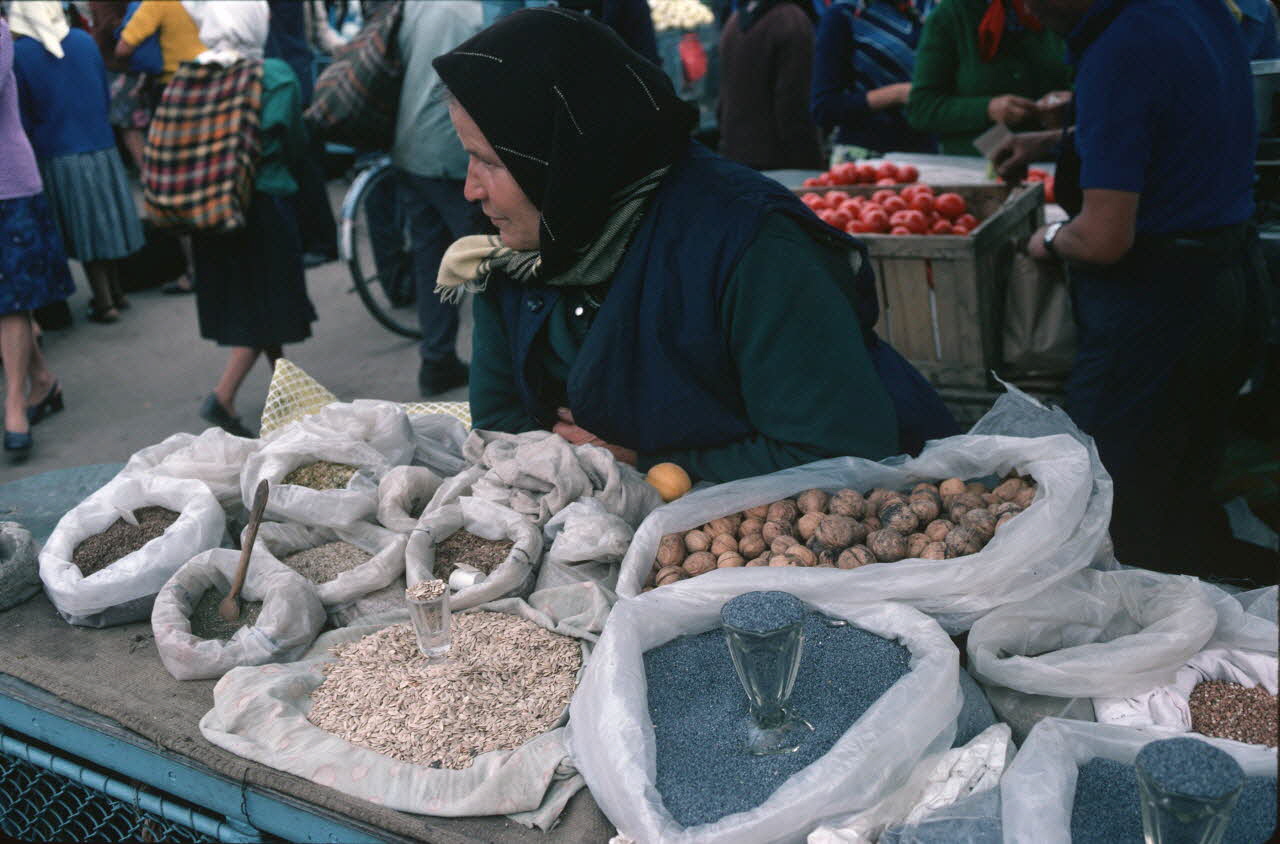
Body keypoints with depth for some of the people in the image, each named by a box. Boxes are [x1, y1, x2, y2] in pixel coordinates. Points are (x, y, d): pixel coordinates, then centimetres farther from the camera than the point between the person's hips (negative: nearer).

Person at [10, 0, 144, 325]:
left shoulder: (18, 53, -11)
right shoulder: (85, 41, 0)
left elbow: (22, 116, -7)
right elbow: (106, 97, 8)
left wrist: (35, 144, 8)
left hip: (57, 155, -3)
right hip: (101, 146, 3)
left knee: (83, 229, 6)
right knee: (104, 221, 16)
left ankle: (104, 302, 8)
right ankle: (114, 291, 25)